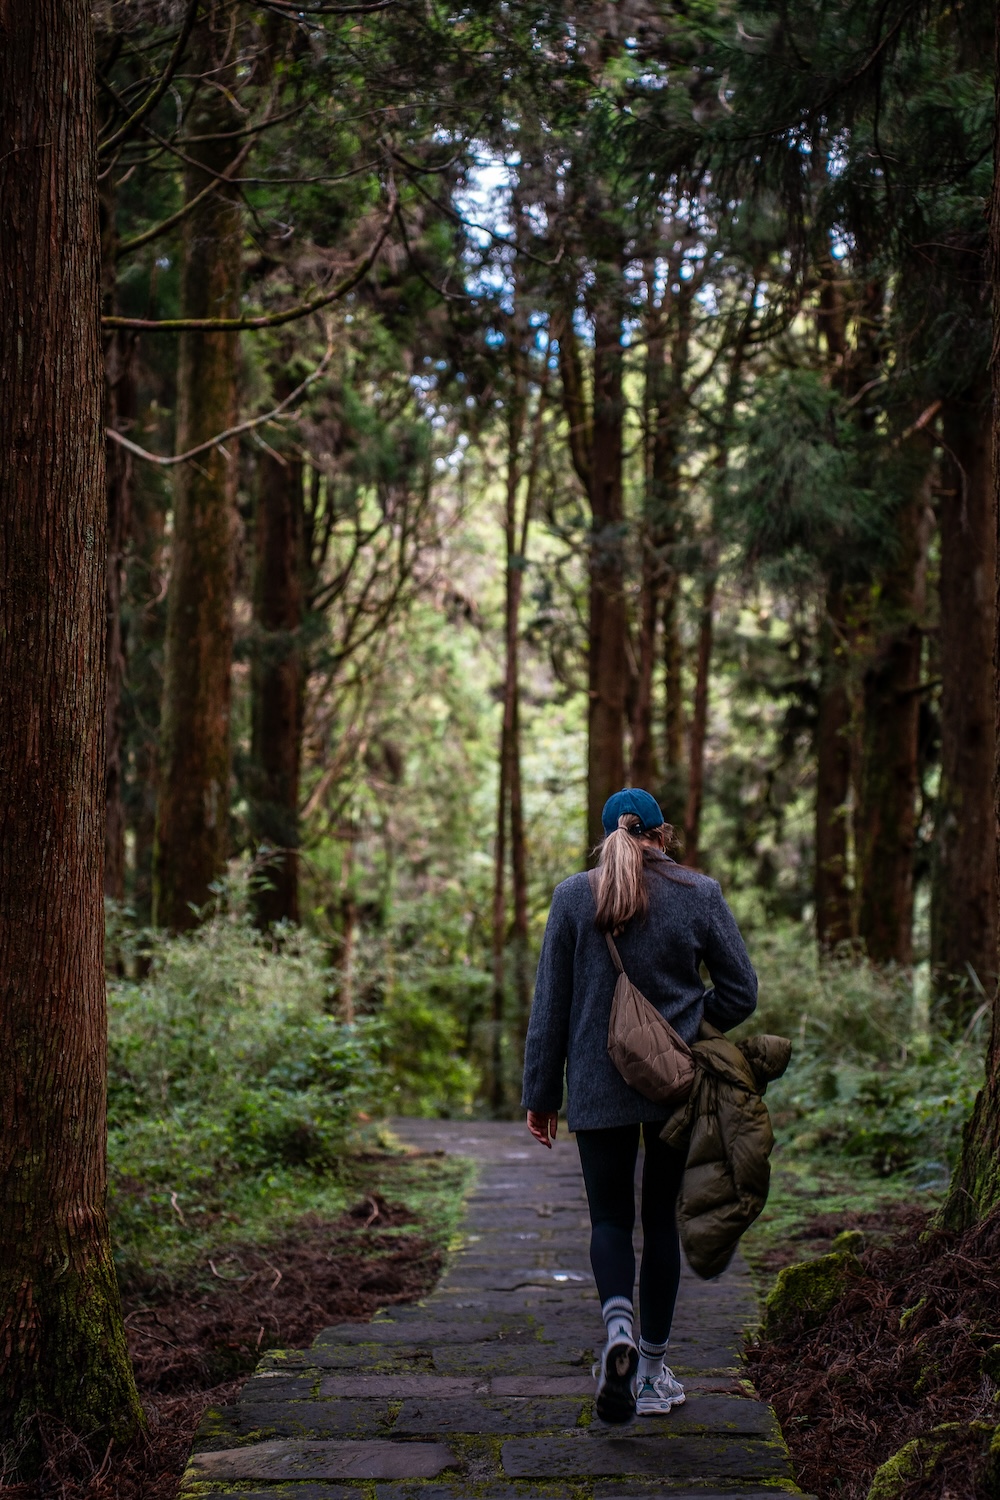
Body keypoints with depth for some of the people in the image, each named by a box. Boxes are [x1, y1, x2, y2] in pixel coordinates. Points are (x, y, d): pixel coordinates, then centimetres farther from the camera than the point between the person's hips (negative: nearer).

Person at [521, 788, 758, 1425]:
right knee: (661, 1218, 13)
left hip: (600, 1085, 0)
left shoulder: (573, 896, -3)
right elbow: (741, 993, -1)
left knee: (610, 1217, 11)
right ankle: (652, 1371, 18)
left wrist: (541, 1092, 6)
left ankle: (618, 1323, -17)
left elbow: (550, 1003, -1)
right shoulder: (700, 895, -3)